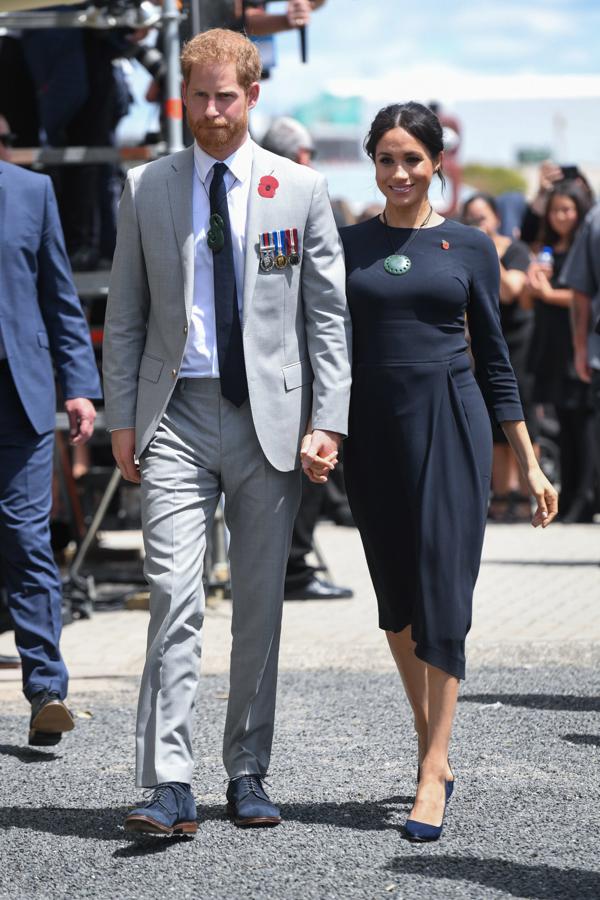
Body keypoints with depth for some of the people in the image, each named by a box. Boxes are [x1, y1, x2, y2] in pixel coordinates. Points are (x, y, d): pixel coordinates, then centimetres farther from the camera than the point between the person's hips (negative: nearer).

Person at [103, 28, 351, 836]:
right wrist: (121, 419, 3)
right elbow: (125, 315, 10)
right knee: (175, 596, -11)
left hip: (269, 419, 0)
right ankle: (169, 785, -14)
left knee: (261, 603, 6)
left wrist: (328, 423, -4)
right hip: (176, 415, 0)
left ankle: (248, 775, 17)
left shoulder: (301, 190, 4)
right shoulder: (147, 189, 7)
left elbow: (329, 315, 4)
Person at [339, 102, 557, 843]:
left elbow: (493, 358, 7)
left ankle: (433, 771, -9)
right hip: (373, 428, 2)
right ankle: (429, 740, 24)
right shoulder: (348, 245, 6)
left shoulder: (470, 246, 4)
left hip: (450, 425, -2)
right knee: (395, 596, 8)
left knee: (442, 591, -8)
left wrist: (528, 462, 6)